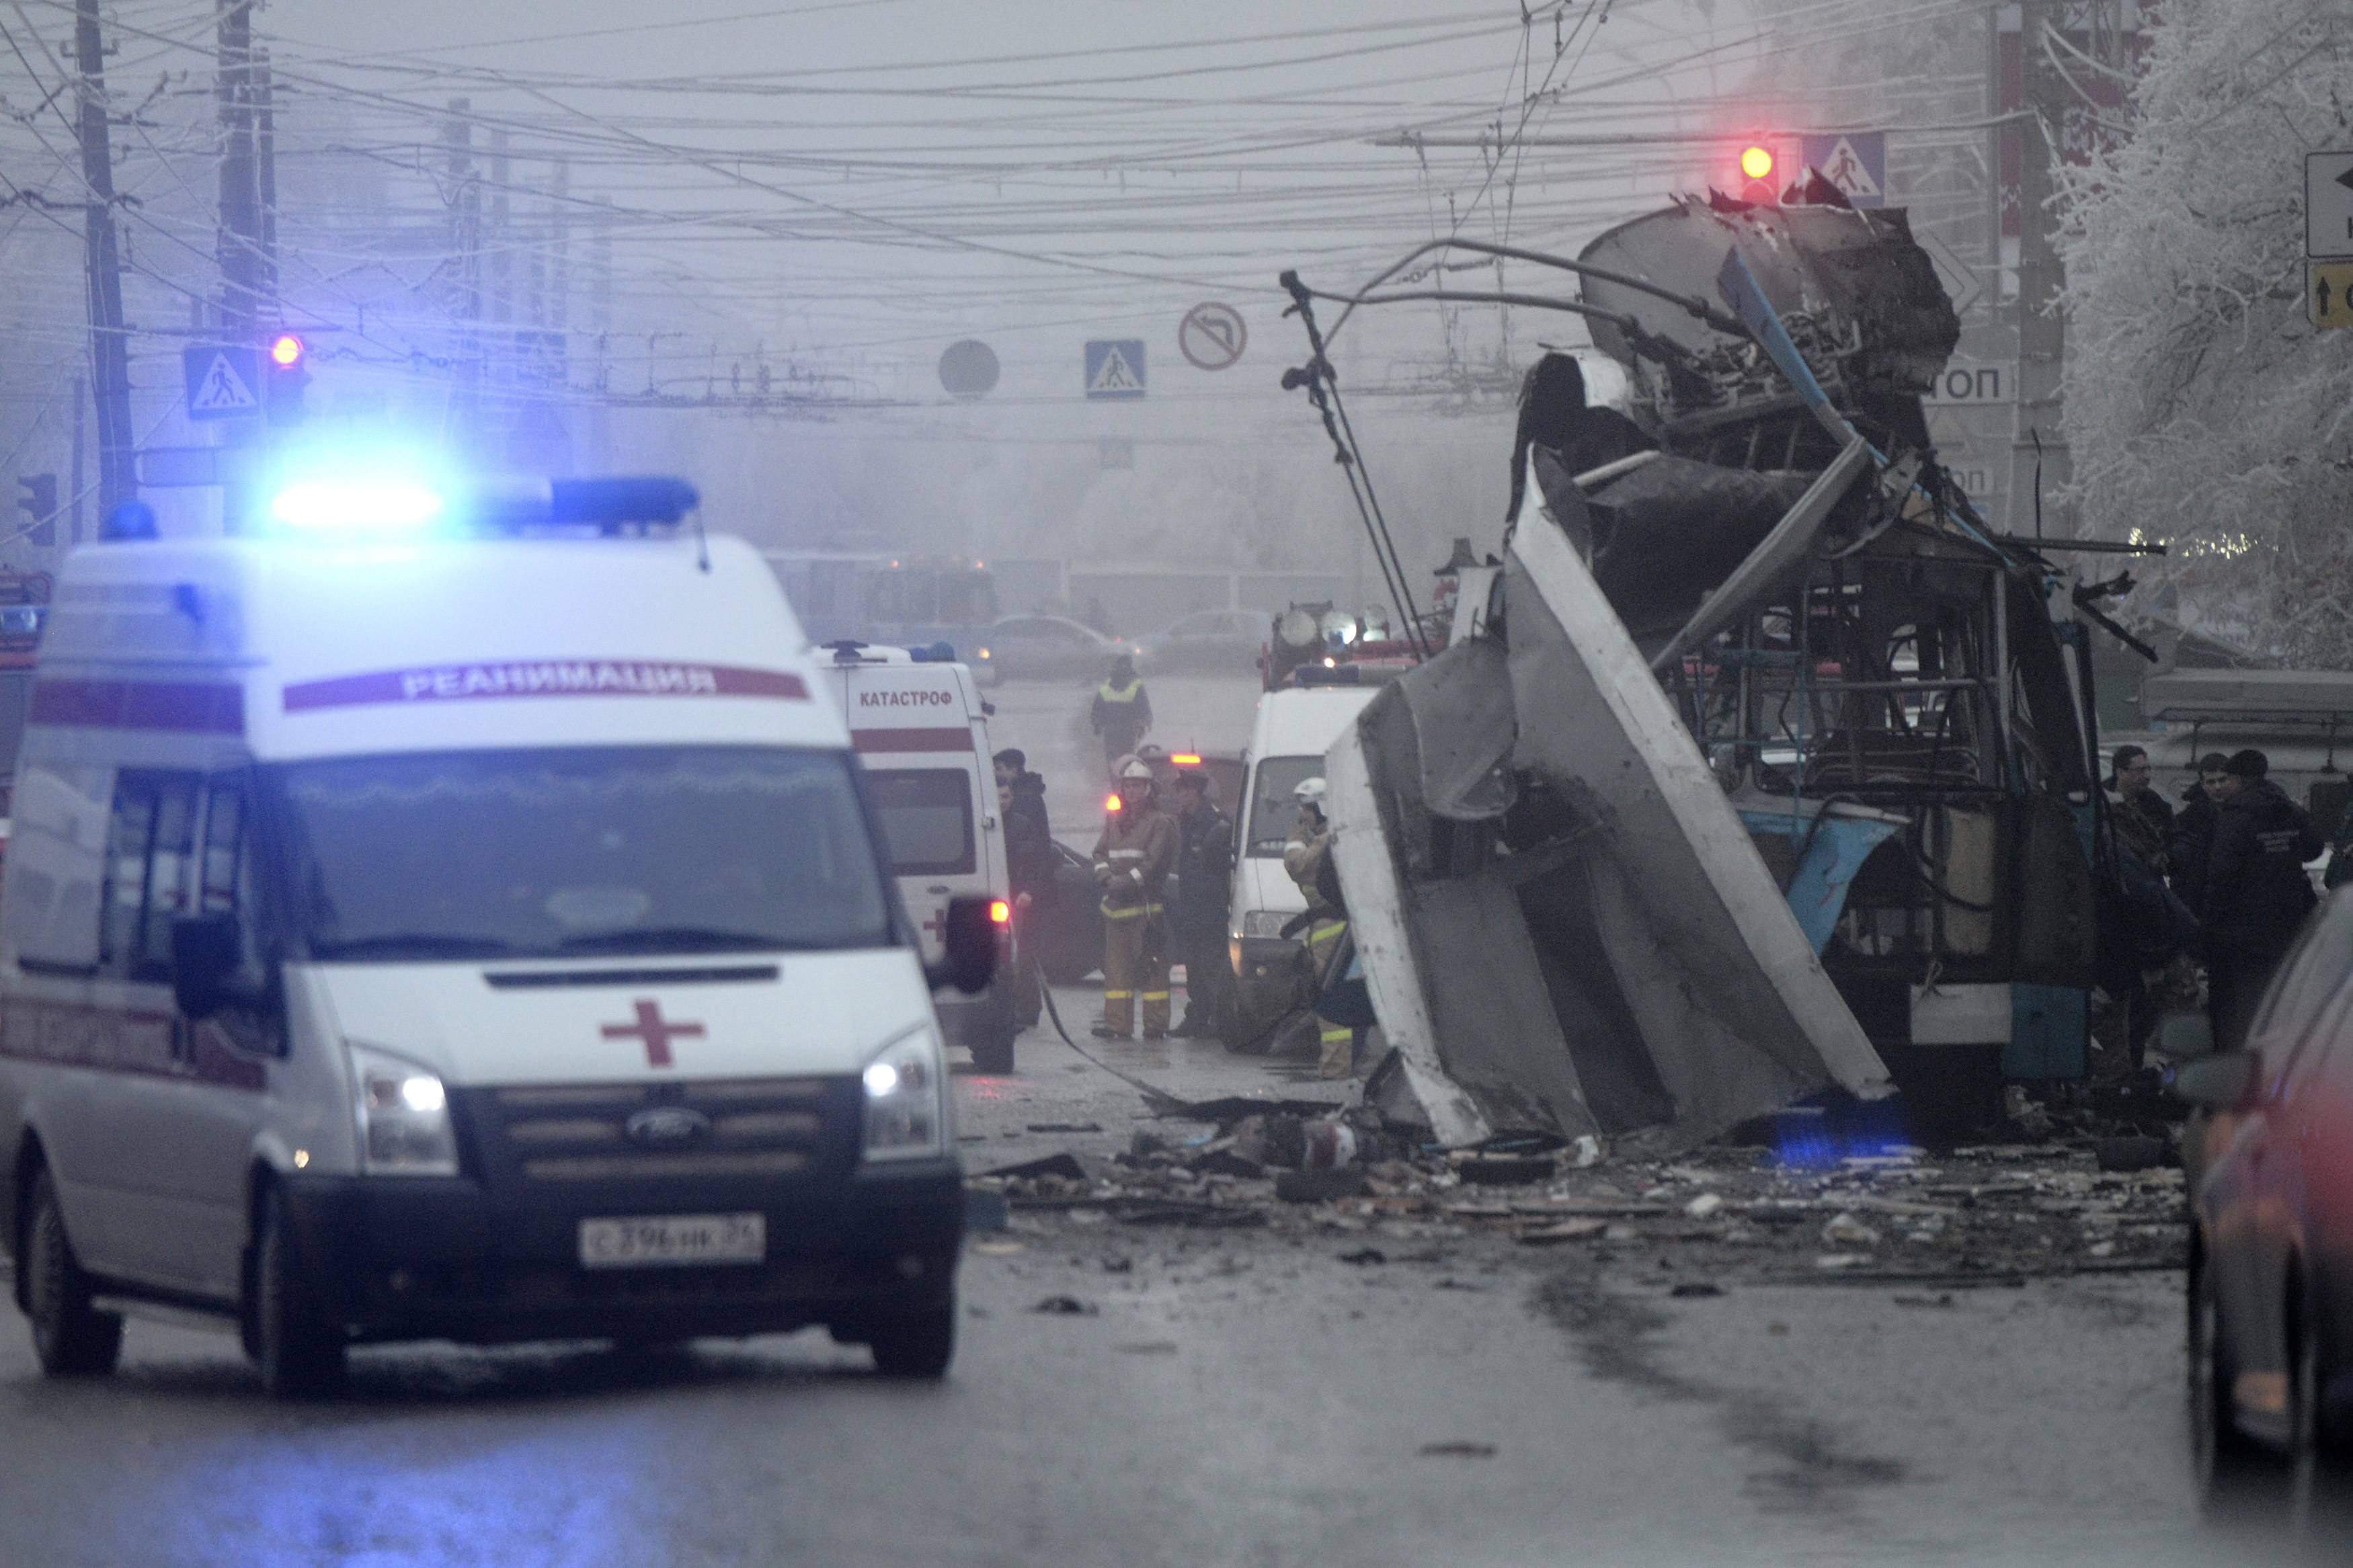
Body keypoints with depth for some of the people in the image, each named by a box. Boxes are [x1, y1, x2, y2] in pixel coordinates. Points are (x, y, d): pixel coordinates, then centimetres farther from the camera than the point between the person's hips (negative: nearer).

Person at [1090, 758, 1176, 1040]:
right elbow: (1100, 852, 17)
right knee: (1116, 964, 1)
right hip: (1117, 901, 6)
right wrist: (1107, 877, -3)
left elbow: (1155, 861, -10)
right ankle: (1117, 1023, 0)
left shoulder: (1160, 823, -2)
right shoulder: (1114, 820, 18)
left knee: (1152, 964, -3)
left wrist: (1127, 882, -16)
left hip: (1148, 901, -6)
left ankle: (1156, 1024, 0)